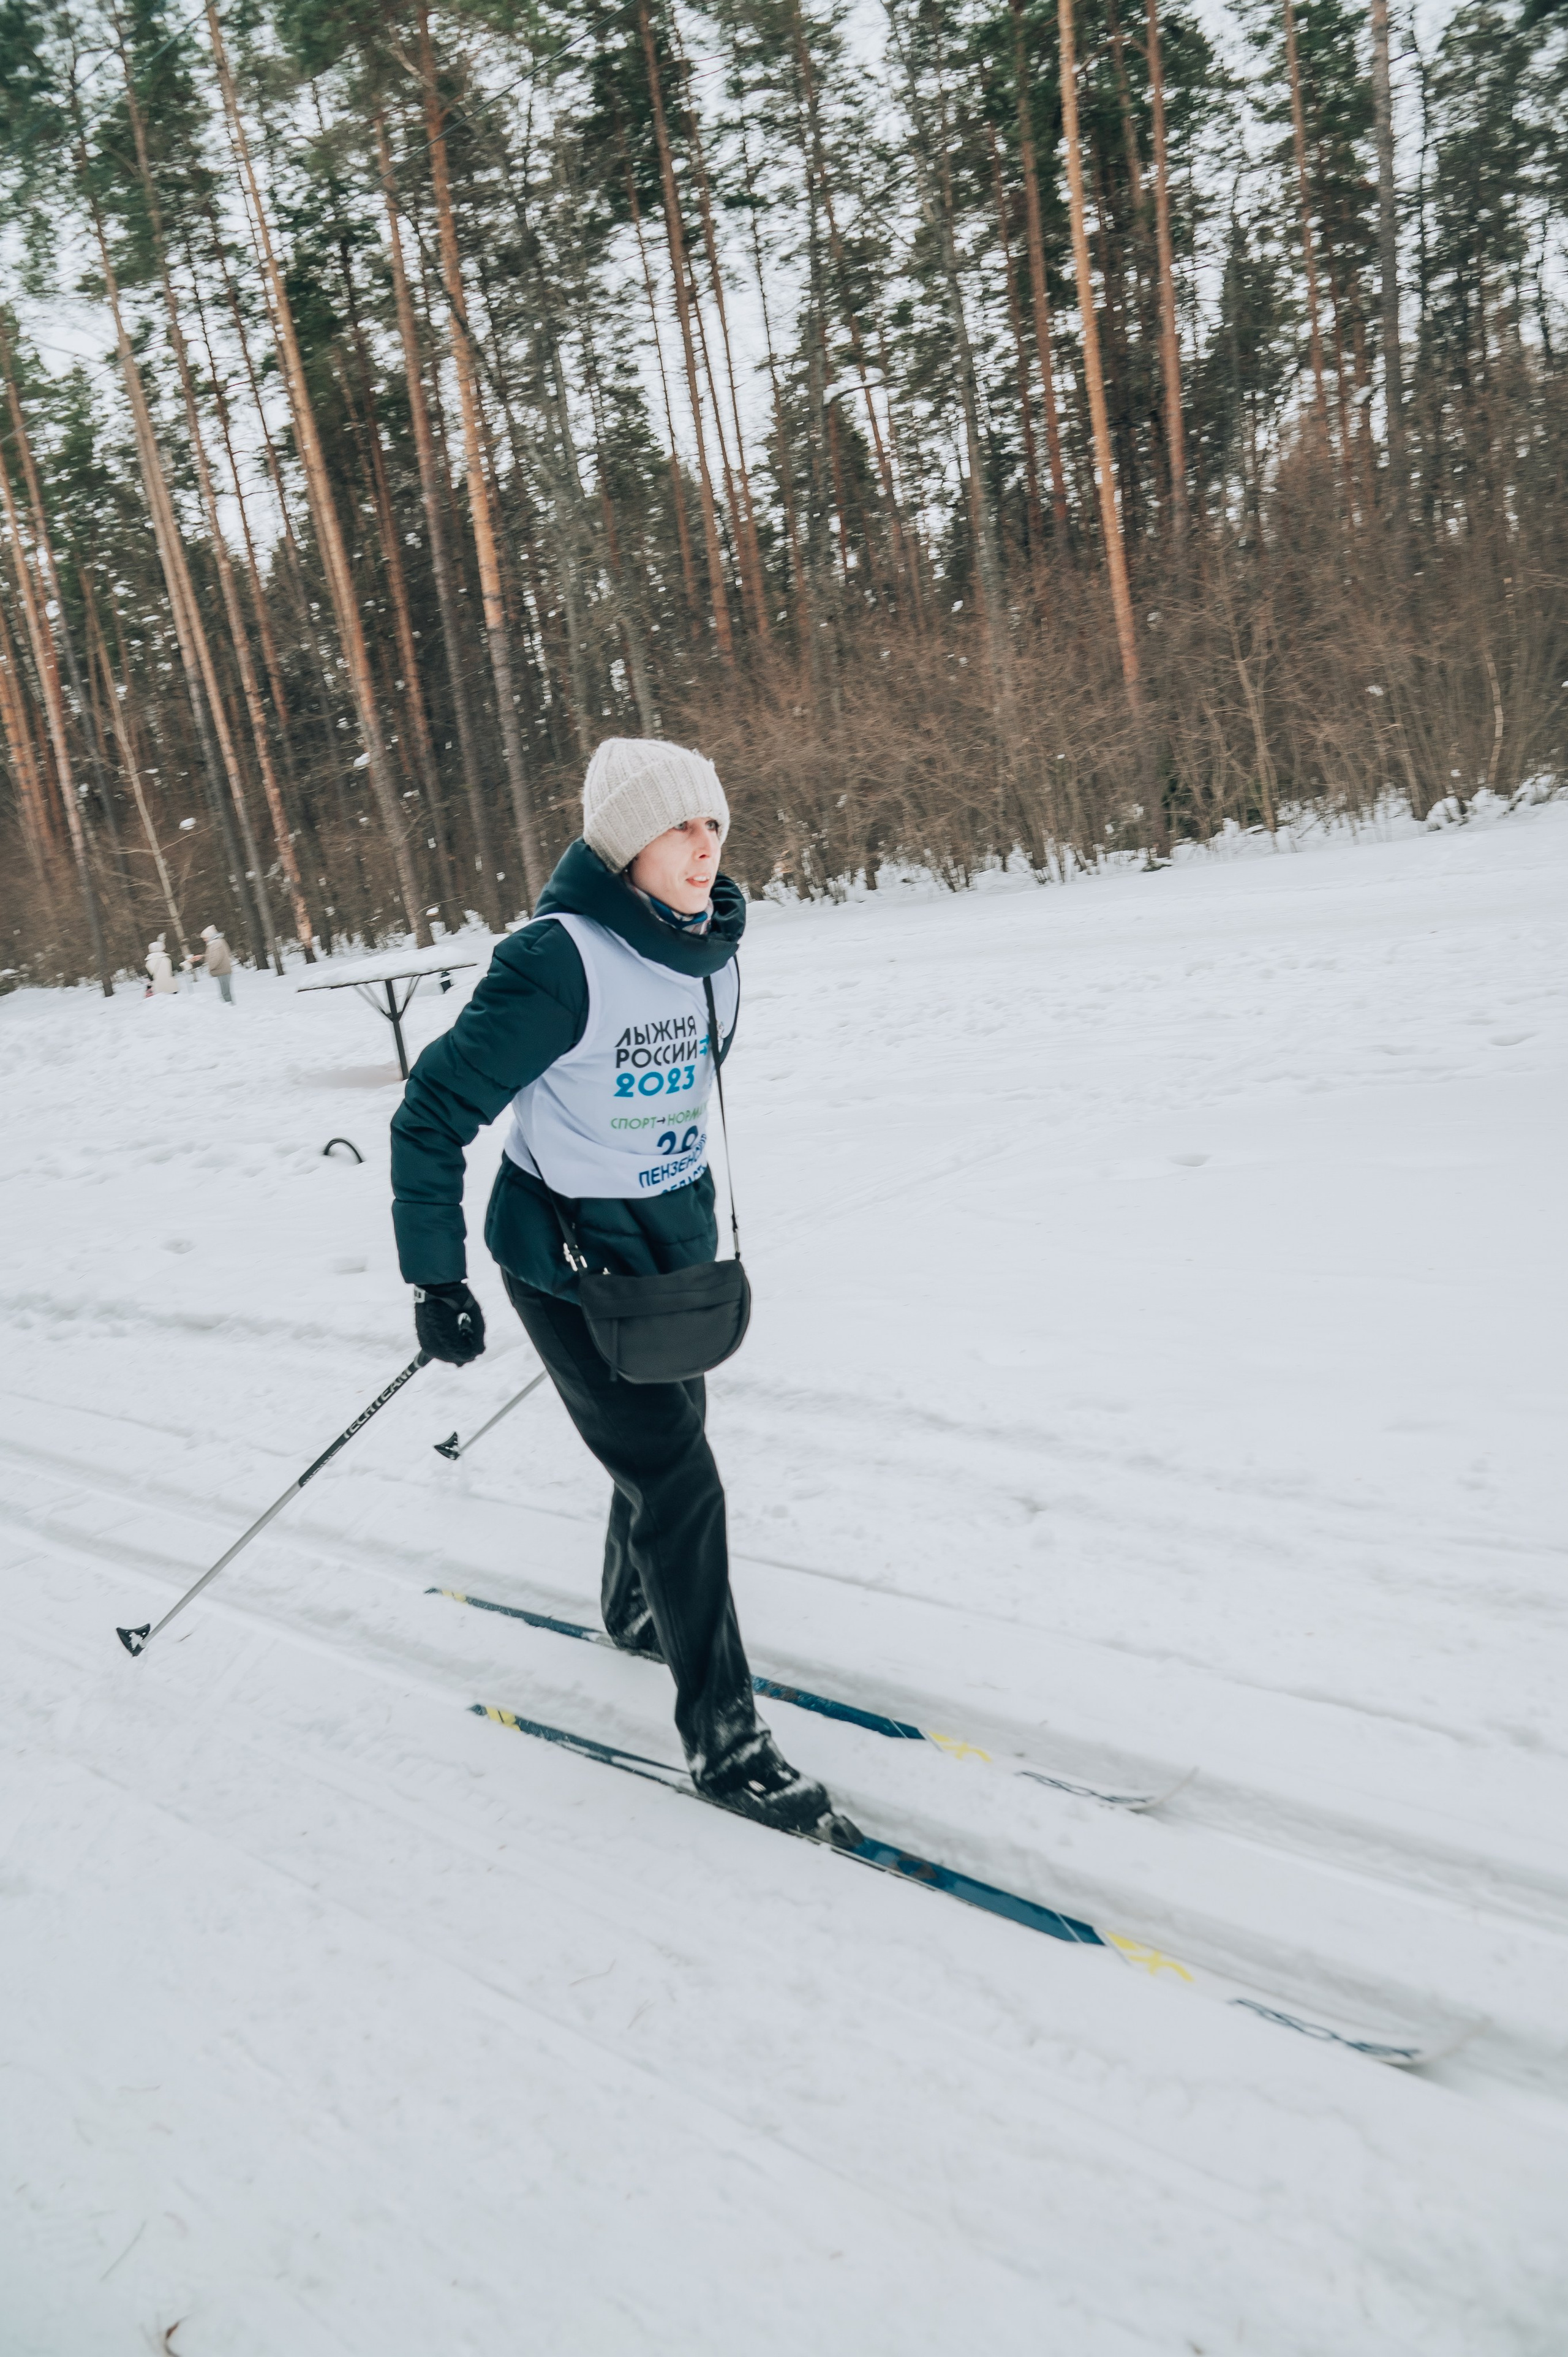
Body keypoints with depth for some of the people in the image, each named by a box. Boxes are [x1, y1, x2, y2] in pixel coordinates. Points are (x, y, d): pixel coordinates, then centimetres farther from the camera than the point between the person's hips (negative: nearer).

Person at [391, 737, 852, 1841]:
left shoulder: (709, 943, -2)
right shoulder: (560, 962, -25)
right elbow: (435, 1116, -19)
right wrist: (437, 1281, -18)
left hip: (676, 1238, 8)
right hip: (569, 1255, -7)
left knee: (667, 1430, 22)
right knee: (676, 1475, -6)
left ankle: (637, 1610, 50)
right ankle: (724, 1737, 9)